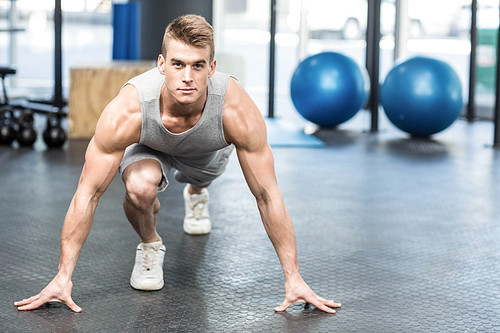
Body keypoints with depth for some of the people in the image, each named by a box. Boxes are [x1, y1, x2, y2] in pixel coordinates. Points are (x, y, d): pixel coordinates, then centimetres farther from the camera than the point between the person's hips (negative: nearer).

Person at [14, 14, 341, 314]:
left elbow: (268, 196, -32)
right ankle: (150, 245, 0)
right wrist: (63, 277, -32)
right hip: (149, 147, -2)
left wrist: (293, 278, -30)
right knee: (141, 187, -33)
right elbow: (88, 194, -33)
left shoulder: (237, 111, -42)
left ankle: (197, 193, 69)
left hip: (208, 152, 2)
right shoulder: (126, 113, -43)